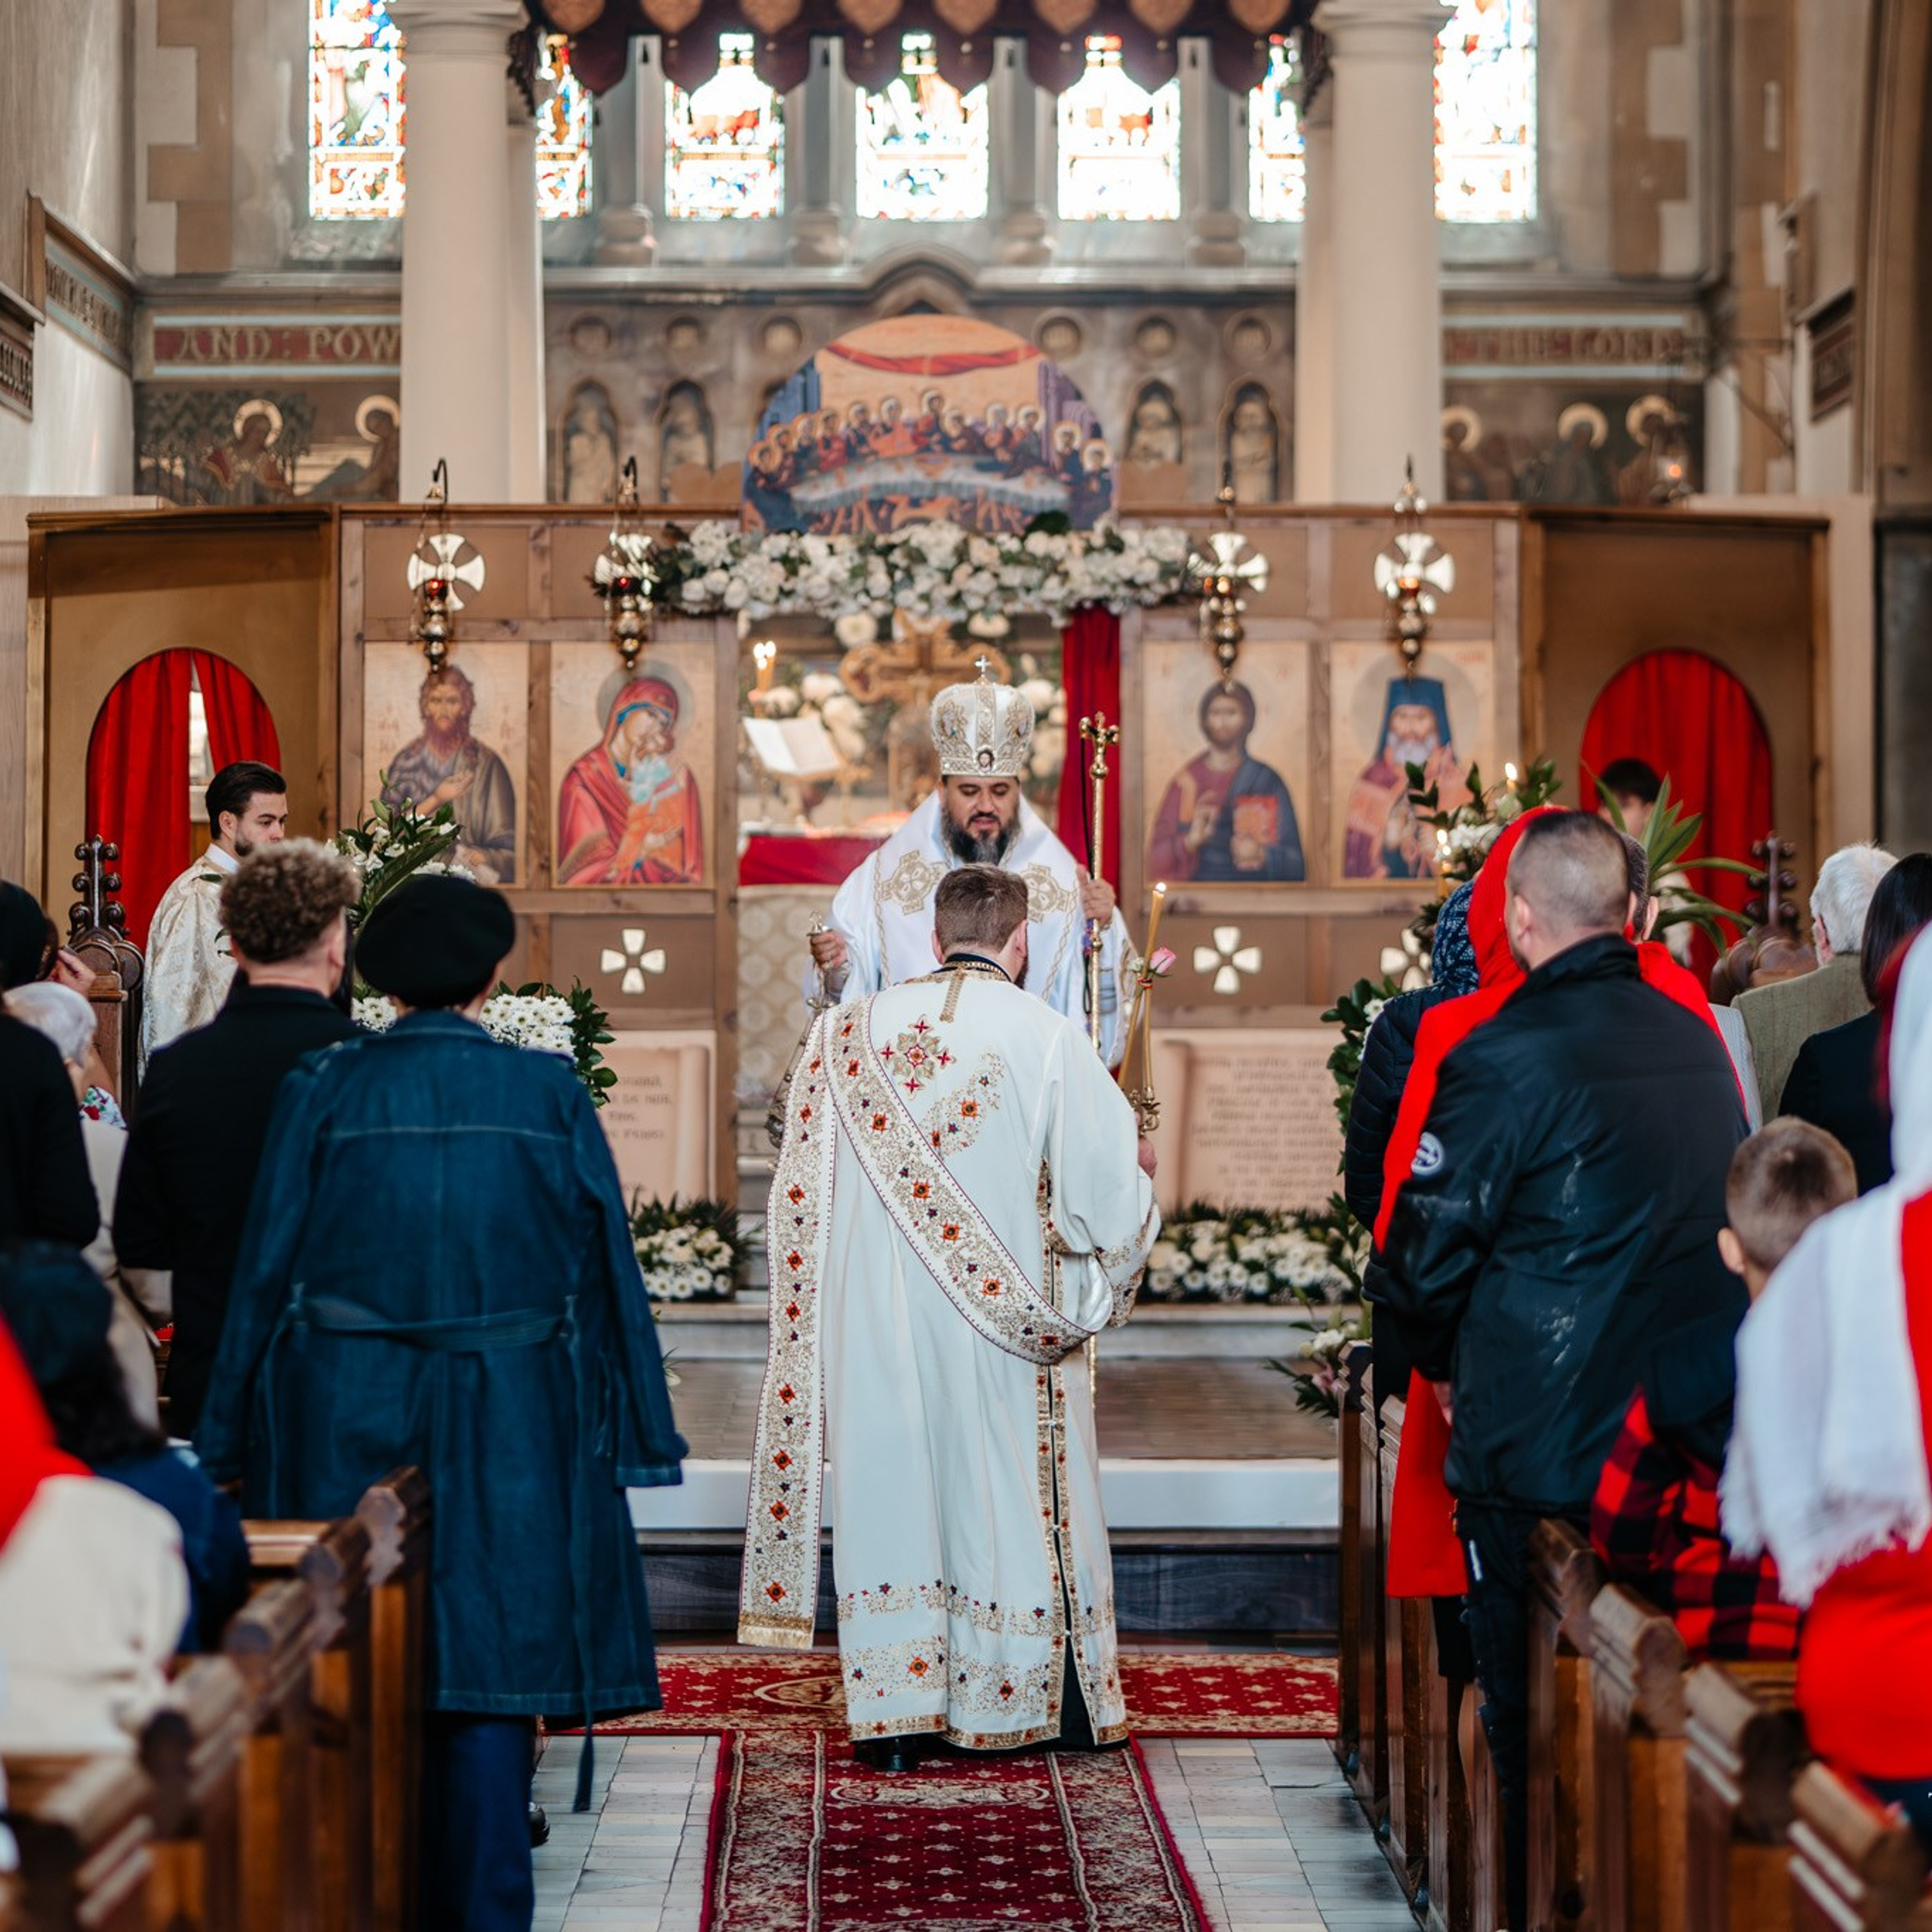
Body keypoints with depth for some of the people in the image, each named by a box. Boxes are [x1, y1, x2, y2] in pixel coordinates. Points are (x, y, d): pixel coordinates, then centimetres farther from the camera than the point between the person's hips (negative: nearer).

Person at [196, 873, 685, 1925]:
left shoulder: (324, 1087, -3)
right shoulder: (551, 1094, -2)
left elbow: (268, 1261, -1)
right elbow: (603, 1264, 0)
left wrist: (234, 1436, 5)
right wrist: (628, 1432, 7)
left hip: (344, 1423, 0)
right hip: (507, 1432, 0)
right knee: (489, 1654, 5)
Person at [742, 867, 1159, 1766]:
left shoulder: (849, 1033, 1)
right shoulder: (1047, 1040, -9)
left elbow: (801, 1194, 6)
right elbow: (1107, 1191, -7)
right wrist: (1137, 1177, 14)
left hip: (877, 1318, 2)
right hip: (999, 1320, -2)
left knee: (891, 1487, 6)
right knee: (1008, 1488, 9)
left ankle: (894, 1707, 6)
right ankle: (1047, 1694, 18)